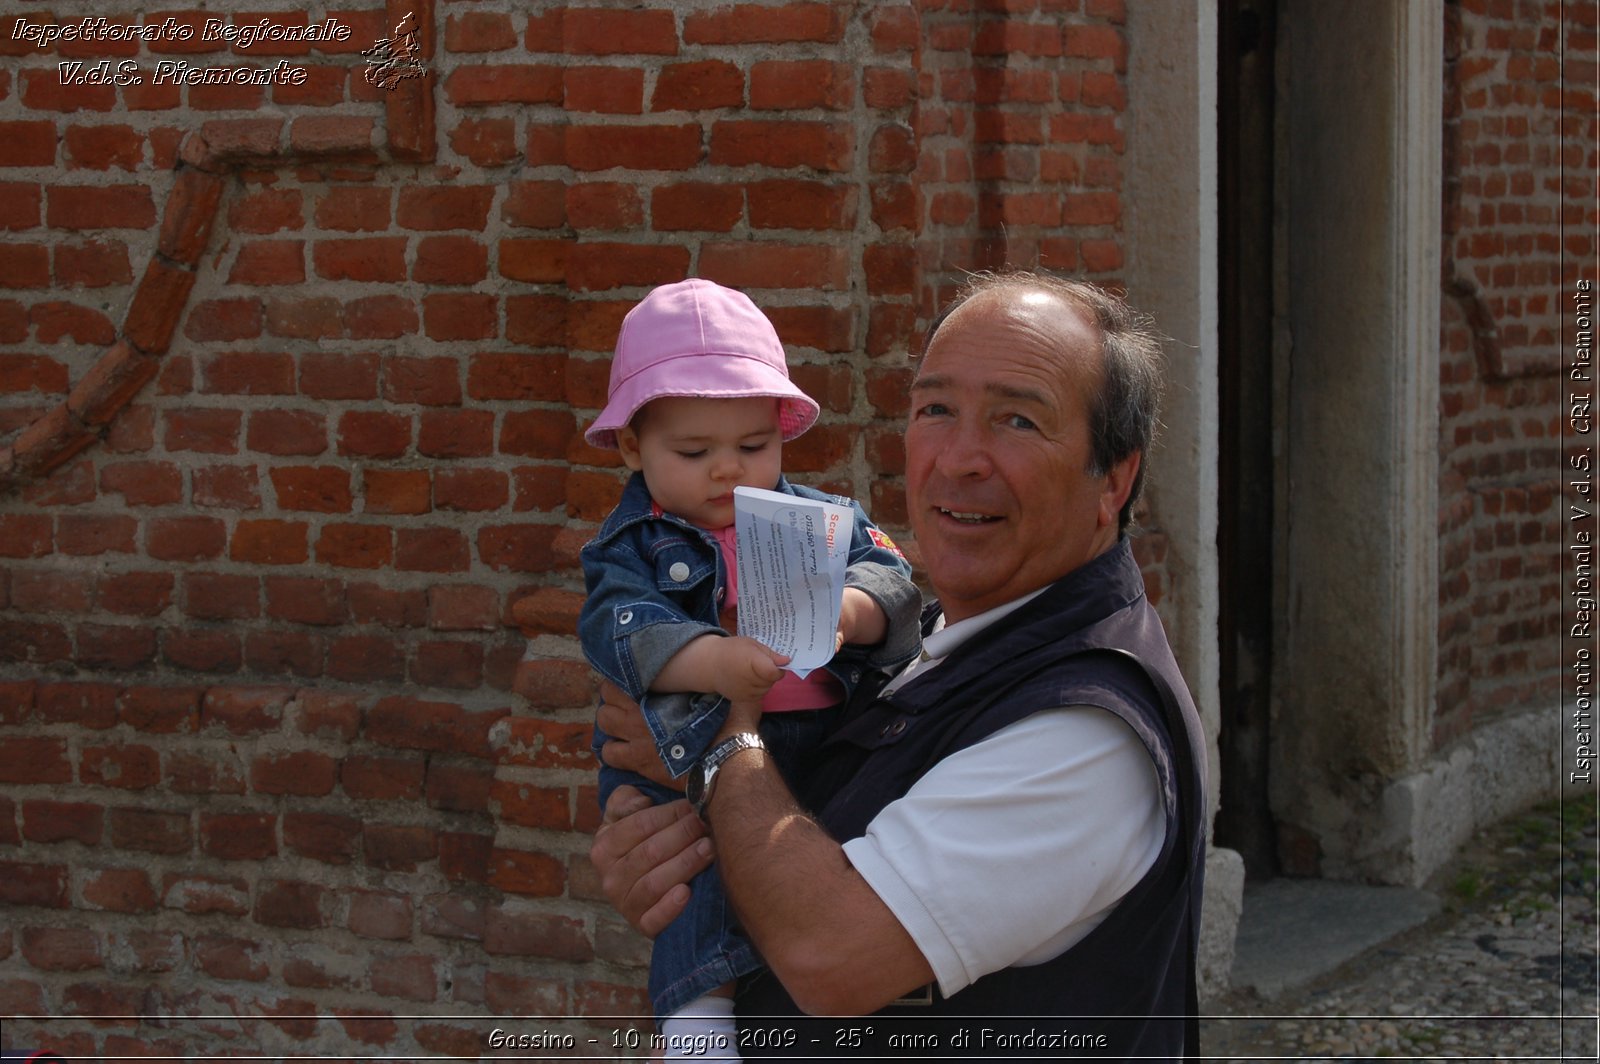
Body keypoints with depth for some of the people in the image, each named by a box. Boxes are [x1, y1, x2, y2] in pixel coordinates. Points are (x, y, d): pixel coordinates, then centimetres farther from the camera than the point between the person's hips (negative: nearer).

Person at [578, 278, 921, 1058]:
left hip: (830, 742, 4)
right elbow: (619, 629, -11)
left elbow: (894, 580, 2)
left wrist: (849, 607, -24)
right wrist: (716, 663, -31)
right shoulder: (633, 547, 8)